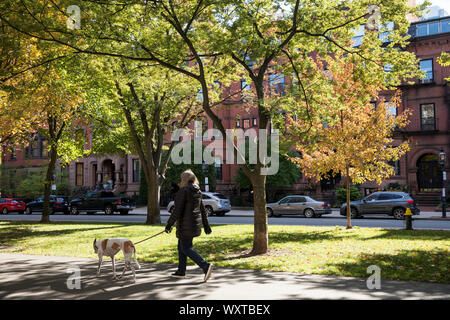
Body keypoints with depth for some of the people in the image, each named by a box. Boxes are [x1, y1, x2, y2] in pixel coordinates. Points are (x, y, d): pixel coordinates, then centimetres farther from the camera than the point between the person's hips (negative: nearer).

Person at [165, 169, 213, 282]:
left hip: (185, 224, -8)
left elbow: (177, 210, -19)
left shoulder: (183, 191, -15)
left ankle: (205, 265, -18)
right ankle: (181, 271, 25)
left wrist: (169, 224, -12)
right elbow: (202, 210, 12)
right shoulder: (197, 192, 9)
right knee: (181, 246, 18)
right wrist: (206, 225, 16)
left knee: (186, 248, -4)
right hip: (195, 222, 8)